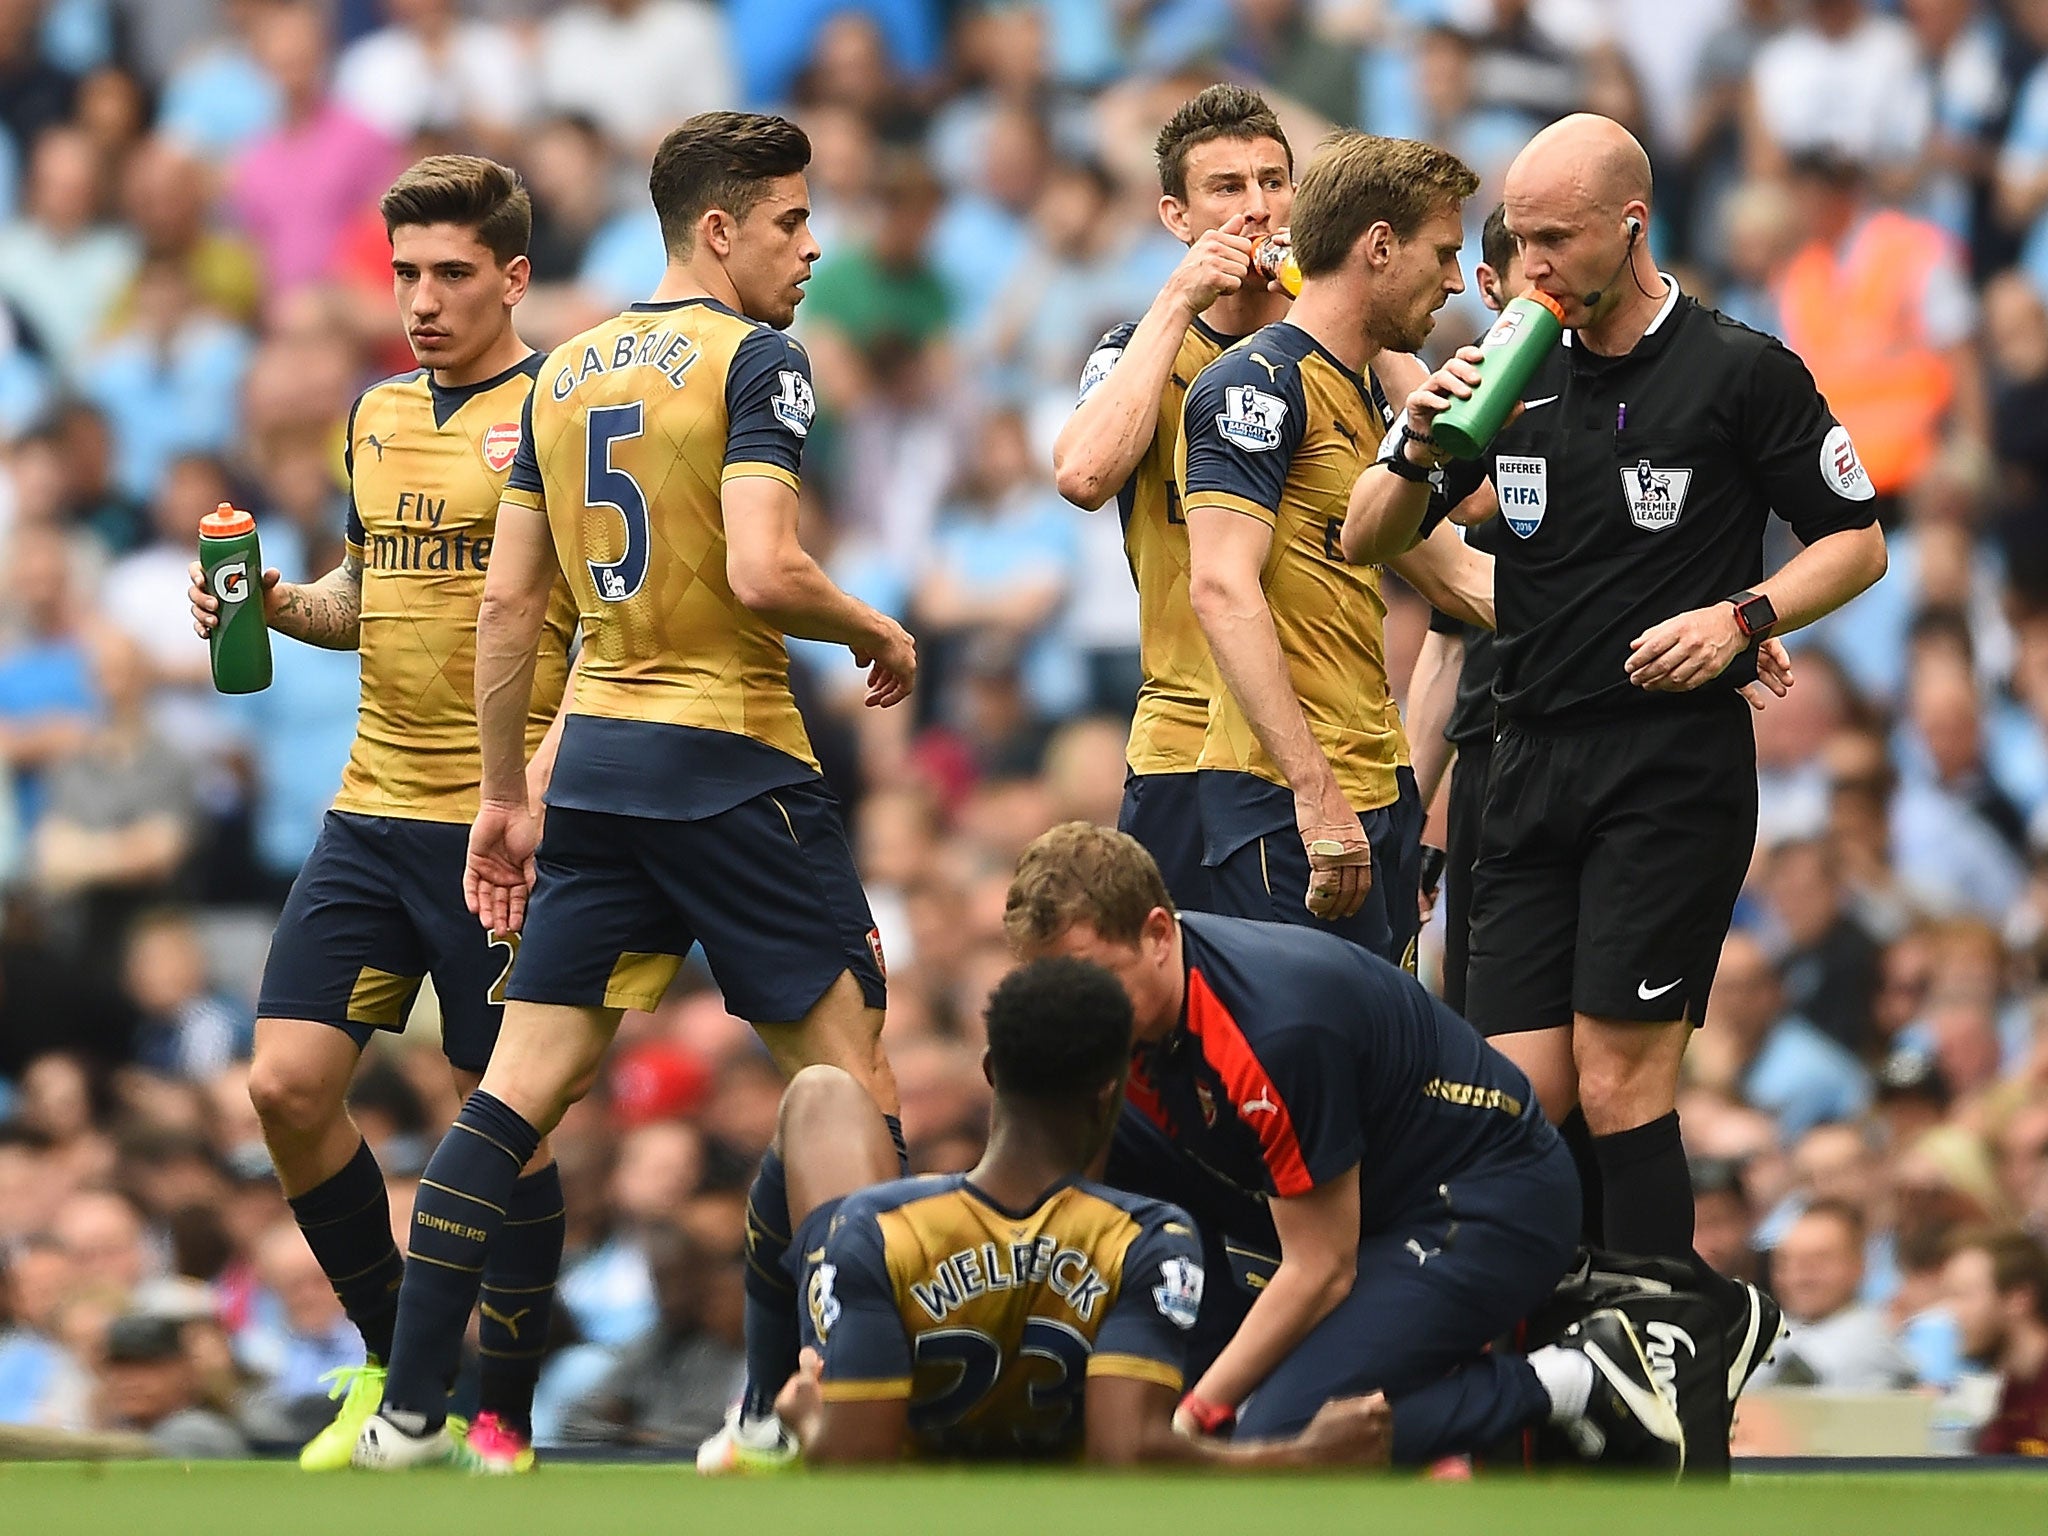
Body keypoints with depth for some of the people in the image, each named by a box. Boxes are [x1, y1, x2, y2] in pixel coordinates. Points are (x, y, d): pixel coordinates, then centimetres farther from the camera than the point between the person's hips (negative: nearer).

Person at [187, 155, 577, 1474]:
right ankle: (394, 1365, 15)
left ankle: (503, 1418, 10)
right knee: (289, 1082, -2)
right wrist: (278, 602, 6)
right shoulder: (378, 414, 14)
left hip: (501, 822, -6)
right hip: (374, 808, 6)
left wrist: (536, 781, -22)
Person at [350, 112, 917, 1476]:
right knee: (847, 1080, 2)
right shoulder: (755, 359, -9)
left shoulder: (566, 372, 12)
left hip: (596, 753, 7)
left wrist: (503, 794, 19)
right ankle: (770, 1410, -3)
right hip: (732, 765, -7)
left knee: (525, 1084, 7)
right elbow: (763, 573, -21)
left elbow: (509, 604, 13)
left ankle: (411, 1412, 2)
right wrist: (880, 635, -3)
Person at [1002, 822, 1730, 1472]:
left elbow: (1320, 1270, -23)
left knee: (1280, 1437, -23)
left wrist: (1190, 1417, -21)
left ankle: (1577, 1382, -11)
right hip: (1389, 1201, 10)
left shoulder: (1279, 1027, -31)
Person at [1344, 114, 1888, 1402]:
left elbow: (1857, 542, 3)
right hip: (1536, 765, 6)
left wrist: (1740, 618, -14)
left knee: (1617, 1083, -12)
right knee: (1520, 1098, -1)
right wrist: (1422, 448, -6)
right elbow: (1368, 539, 15)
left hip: (1677, 763, -6)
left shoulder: (1741, 373, -3)